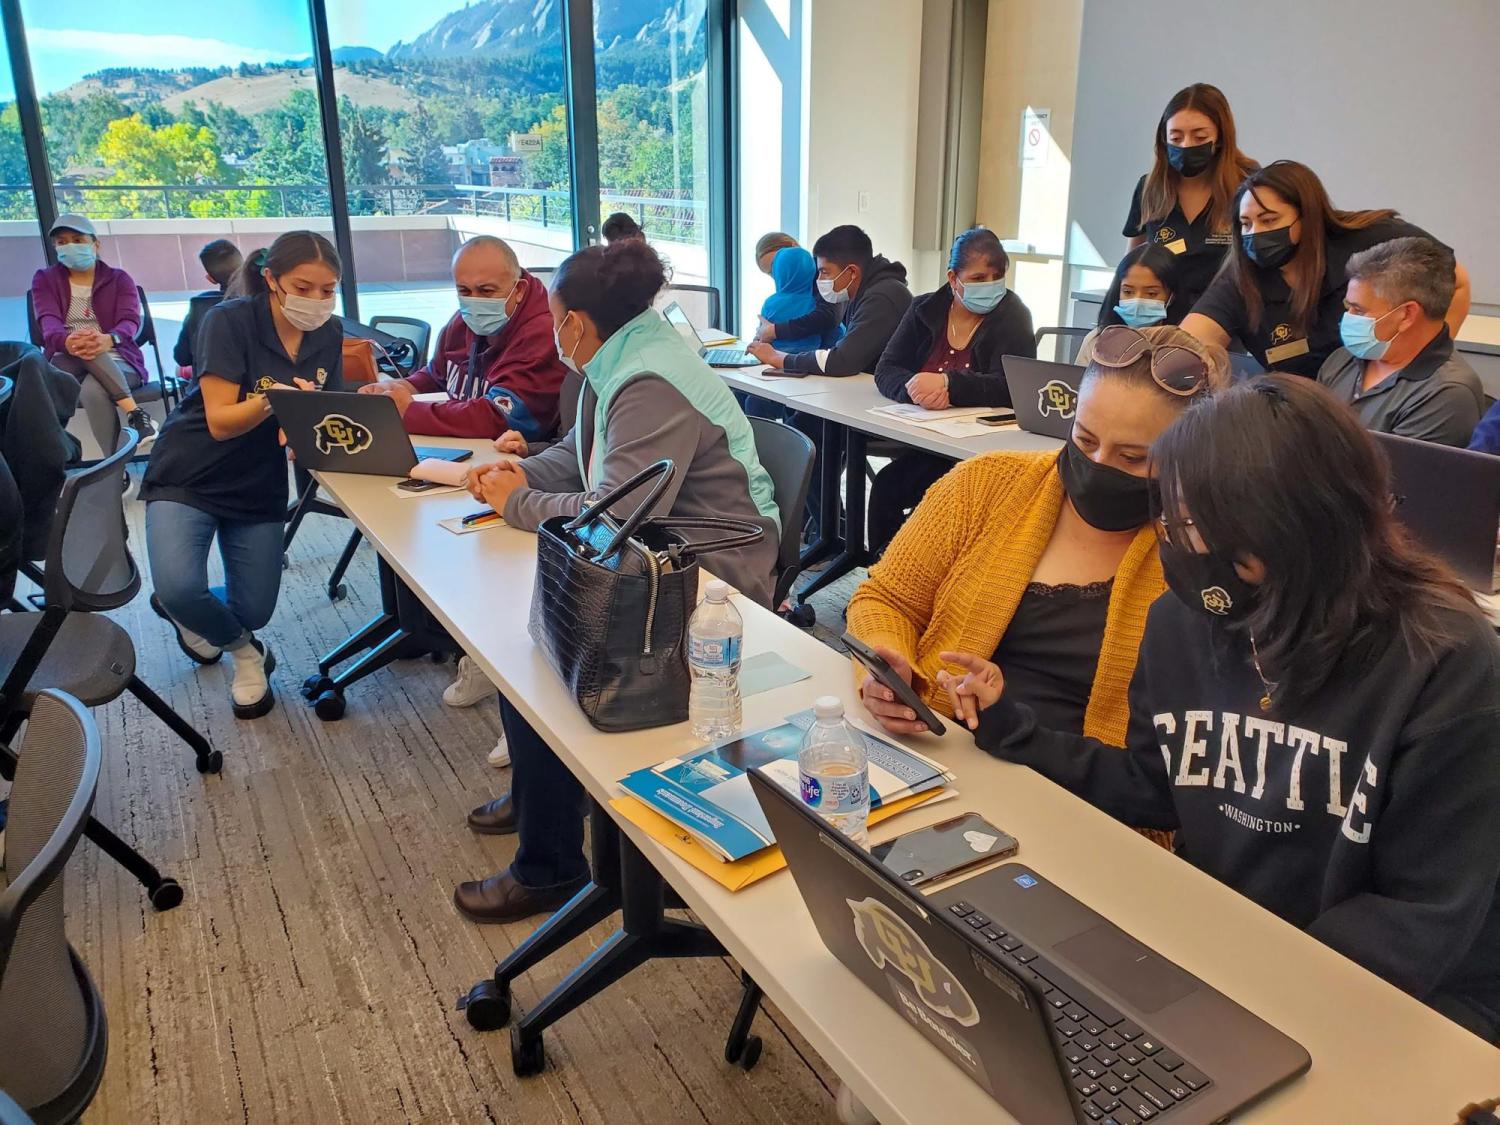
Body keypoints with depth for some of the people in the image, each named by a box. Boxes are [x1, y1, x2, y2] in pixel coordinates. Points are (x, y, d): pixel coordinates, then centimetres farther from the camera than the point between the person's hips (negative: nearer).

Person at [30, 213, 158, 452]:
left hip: (118, 362, -1)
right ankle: (135, 414, -43)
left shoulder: (119, 278, 9)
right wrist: (67, 341, -36)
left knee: (93, 391, -38)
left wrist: (110, 339, -37)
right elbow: (48, 322, -8)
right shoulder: (44, 279, 11)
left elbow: (130, 320, -10)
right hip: (66, 366, 1)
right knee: (84, 352, -37)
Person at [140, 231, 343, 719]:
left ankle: (183, 608, 40)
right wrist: (275, 399, -43)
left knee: (254, 612, 5)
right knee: (180, 588, -27)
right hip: (189, 477, -4)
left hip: (259, 488, 5)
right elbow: (221, 422, -24)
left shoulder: (328, 335, -3)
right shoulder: (230, 321, -19)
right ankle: (244, 650, 6)